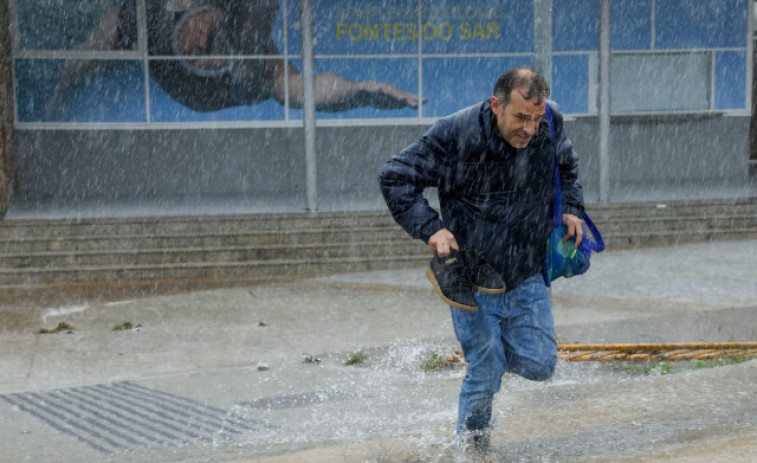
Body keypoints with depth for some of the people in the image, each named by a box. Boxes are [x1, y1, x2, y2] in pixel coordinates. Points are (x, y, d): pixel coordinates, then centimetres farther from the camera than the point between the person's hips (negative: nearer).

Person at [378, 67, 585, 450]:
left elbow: (566, 165, 17)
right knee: (485, 375, -1)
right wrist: (430, 228, -23)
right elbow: (394, 178, -14)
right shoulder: (455, 135, -22)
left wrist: (569, 208, 3)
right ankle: (470, 443, 27)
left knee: (539, 365, 2)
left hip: (527, 277, 4)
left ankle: (494, 348, 36)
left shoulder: (551, 124, -8)